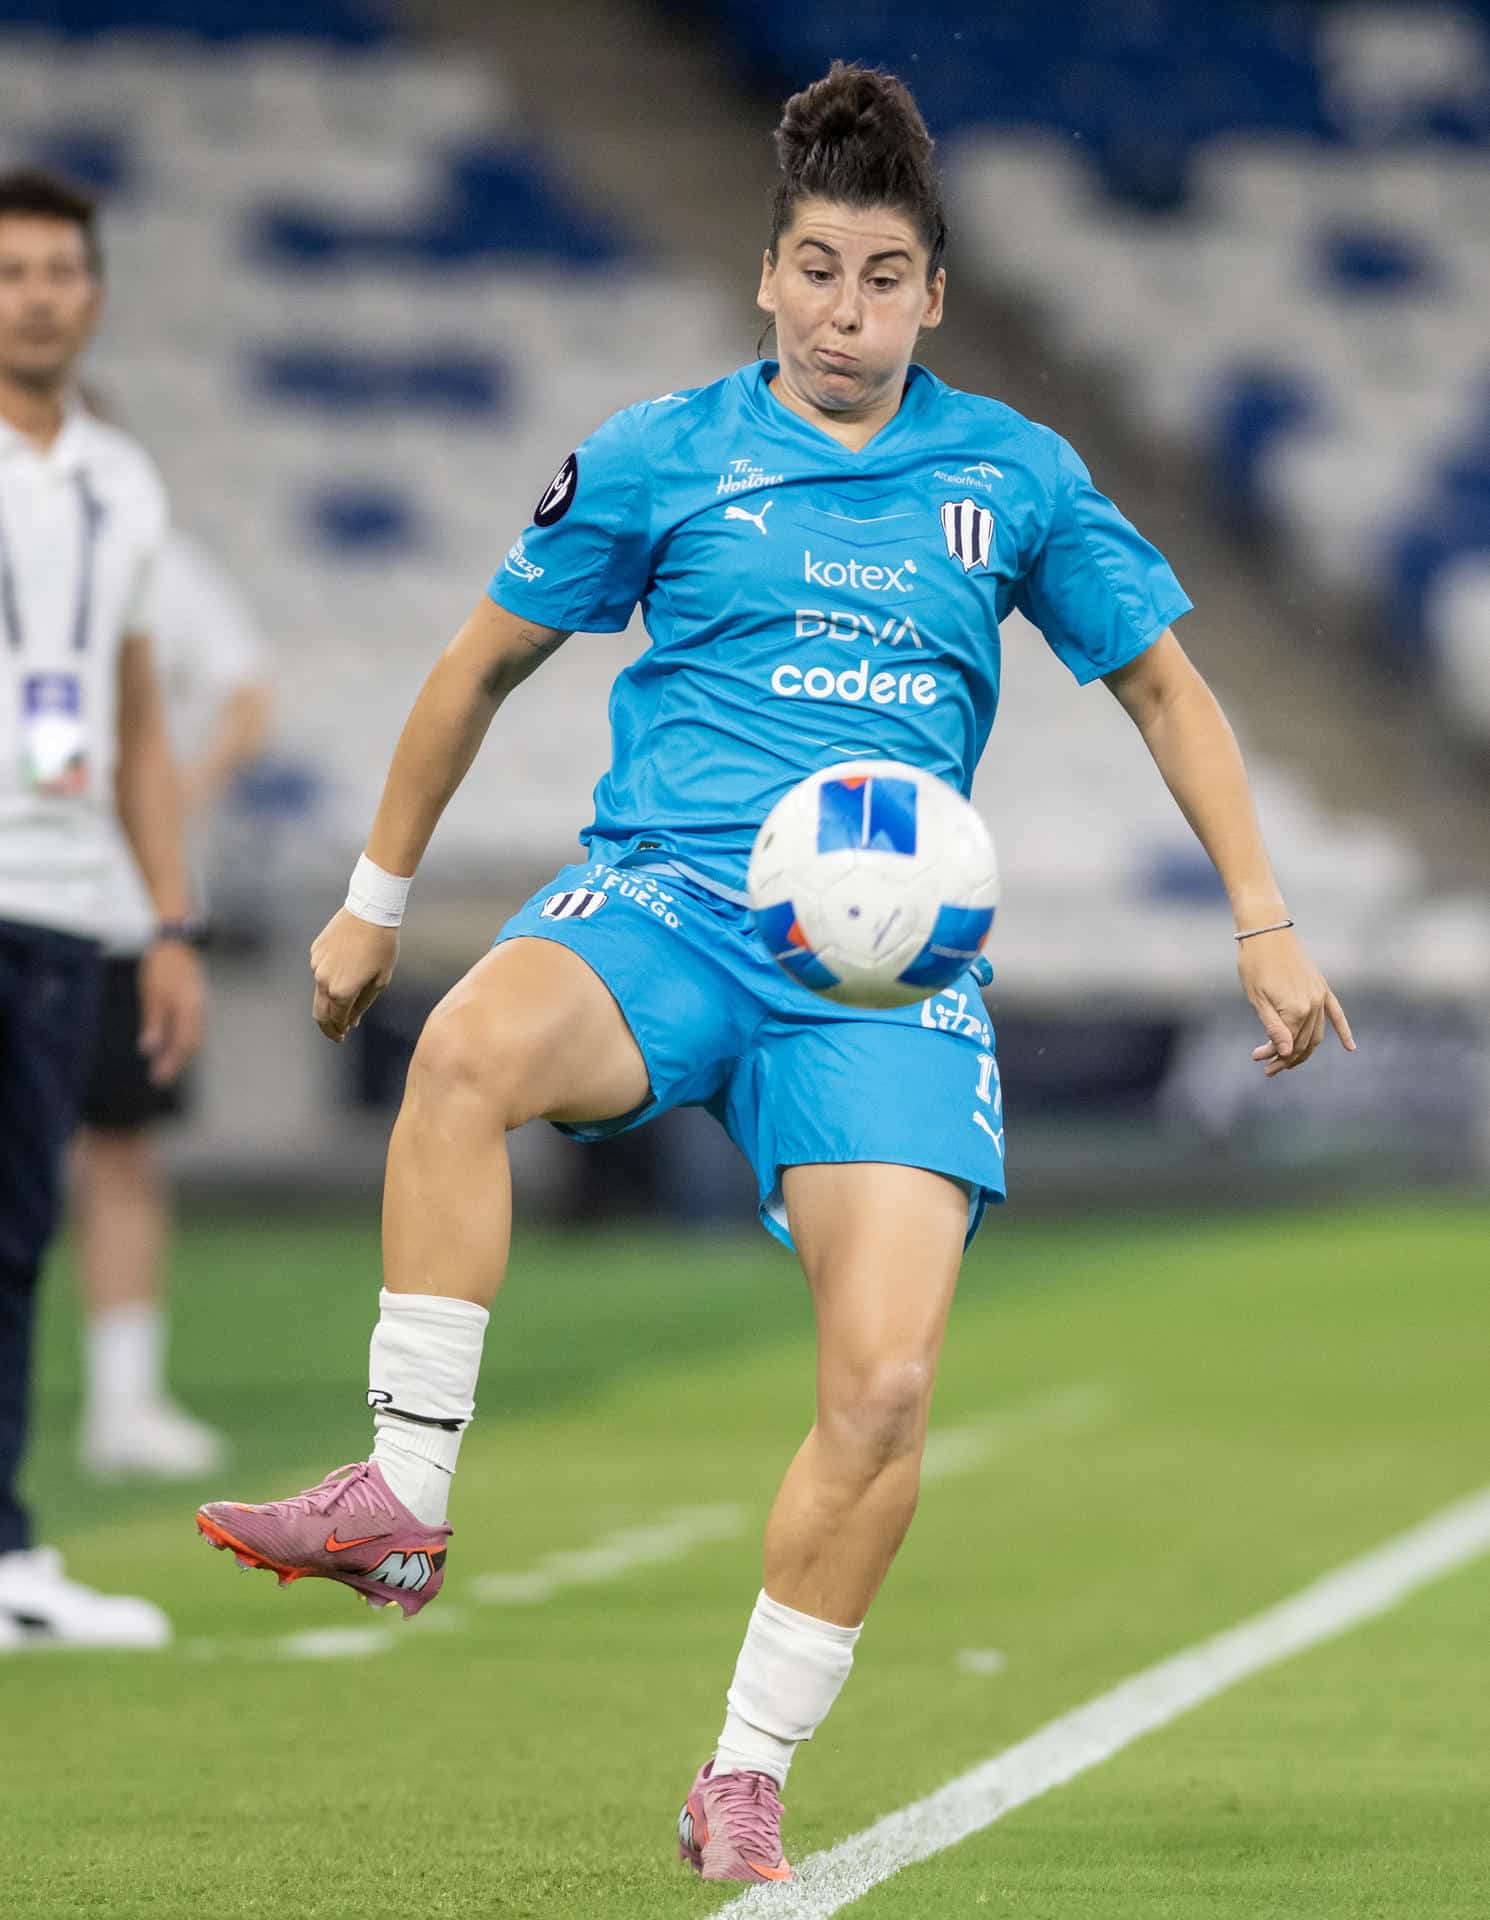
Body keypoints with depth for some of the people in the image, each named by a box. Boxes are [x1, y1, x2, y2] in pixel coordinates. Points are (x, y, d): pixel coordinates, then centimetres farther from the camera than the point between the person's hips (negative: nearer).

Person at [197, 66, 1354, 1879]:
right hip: (666, 901, -1)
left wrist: (1262, 923, 16)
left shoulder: (1012, 475, 11)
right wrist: (375, 899, 22)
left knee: (886, 1384, -17)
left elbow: (1163, 684, 22)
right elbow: (487, 661, 19)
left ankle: (745, 1783, 0)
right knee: (470, 1049, -38)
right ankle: (401, 1499, -31)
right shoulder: (660, 456, 7)